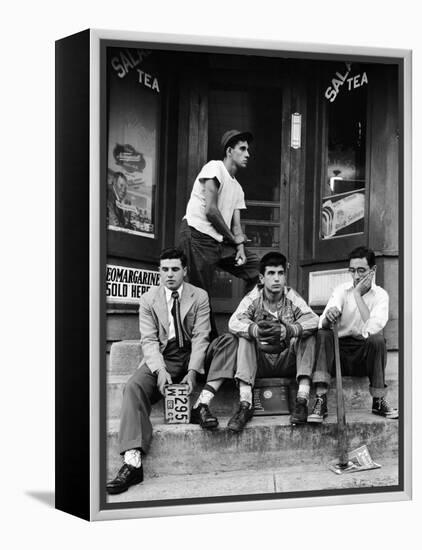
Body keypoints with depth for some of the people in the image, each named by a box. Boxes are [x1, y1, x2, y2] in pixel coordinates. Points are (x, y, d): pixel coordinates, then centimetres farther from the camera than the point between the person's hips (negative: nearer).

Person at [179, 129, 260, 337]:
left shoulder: (237, 188, 21)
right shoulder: (214, 168, -5)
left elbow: (236, 224, 14)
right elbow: (210, 210, -14)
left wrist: (240, 246, -7)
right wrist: (233, 239, -3)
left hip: (221, 242, 8)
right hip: (198, 236, -8)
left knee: (258, 269, 1)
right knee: (201, 295, -6)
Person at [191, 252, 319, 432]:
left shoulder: (292, 297, -6)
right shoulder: (253, 298, -5)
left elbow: (313, 320, -24)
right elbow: (234, 323, -22)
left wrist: (286, 330, -44)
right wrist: (255, 330, -45)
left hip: (287, 361, 0)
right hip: (259, 362, 0)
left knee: (307, 335, -22)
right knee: (244, 336, -24)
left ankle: (302, 401, -29)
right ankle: (245, 404, -34)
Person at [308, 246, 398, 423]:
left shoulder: (380, 295, -2)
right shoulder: (342, 290, 2)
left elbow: (372, 329, -21)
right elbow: (323, 324, -15)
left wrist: (358, 294, -18)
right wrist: (329, 315, -39)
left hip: (366, 354, -1)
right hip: (339, 350, 1)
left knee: (378, 339, -31)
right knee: (322, 335, -27)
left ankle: (378, 402, -17)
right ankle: (320, 401, -32)